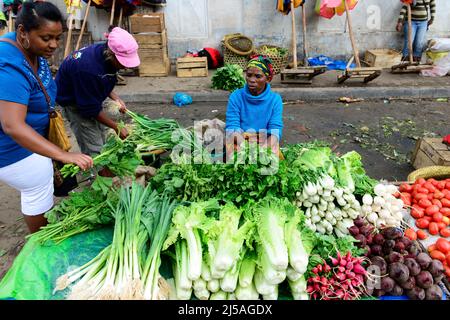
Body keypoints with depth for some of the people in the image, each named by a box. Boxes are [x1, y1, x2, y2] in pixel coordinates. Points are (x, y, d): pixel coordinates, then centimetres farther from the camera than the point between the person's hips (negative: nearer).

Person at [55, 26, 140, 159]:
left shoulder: (105, 53, -14)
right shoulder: (87, 68, -38)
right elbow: (91, 108, -27)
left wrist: (116, 98, -10)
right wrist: (117, 127, -21)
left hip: (91, 97, 8)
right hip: (73, 102, -8)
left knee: (101, 142, 12)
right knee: (93, 149, -9)